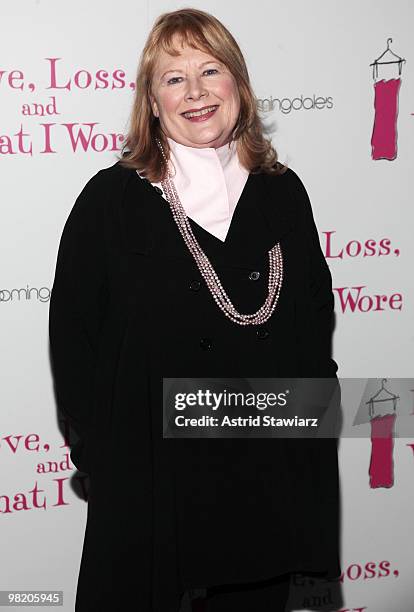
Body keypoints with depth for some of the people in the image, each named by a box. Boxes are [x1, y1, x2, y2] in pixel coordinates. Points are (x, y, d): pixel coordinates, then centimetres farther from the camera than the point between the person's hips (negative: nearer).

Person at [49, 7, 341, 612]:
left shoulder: (283, 193, 6)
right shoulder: (112, 198, -3)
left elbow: (316, 321, 11)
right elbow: (72, 333, -3)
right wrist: (99, 448, -7)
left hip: (270, 474, 3)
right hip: (149, 478, -3)